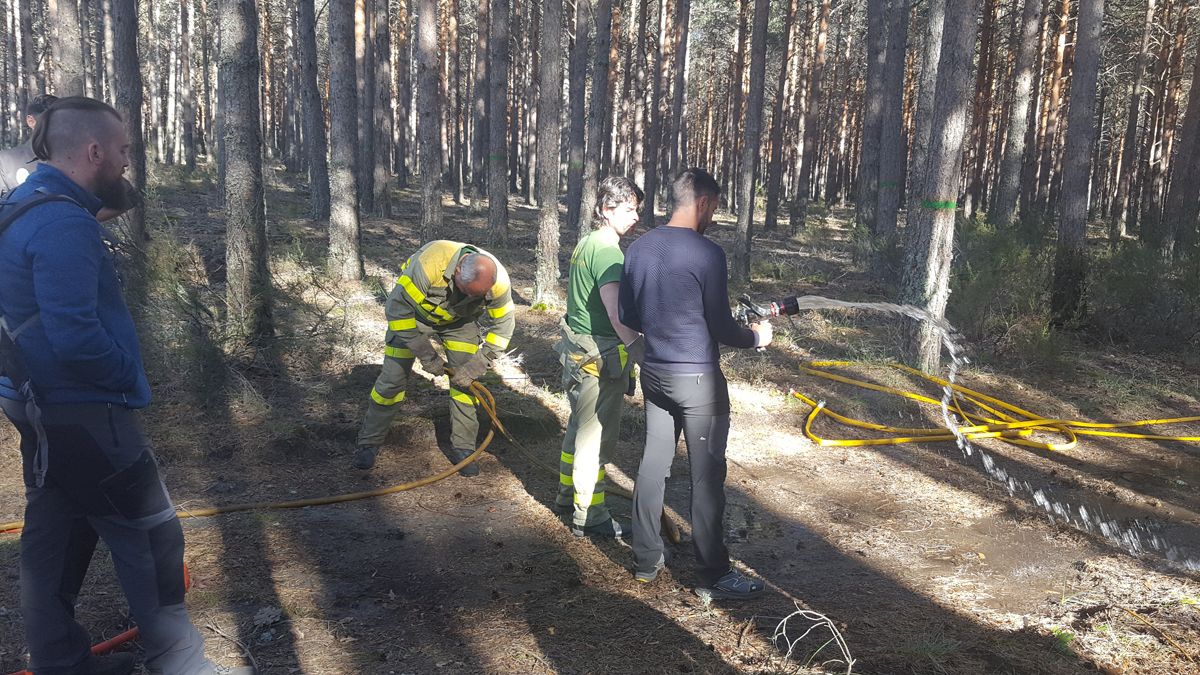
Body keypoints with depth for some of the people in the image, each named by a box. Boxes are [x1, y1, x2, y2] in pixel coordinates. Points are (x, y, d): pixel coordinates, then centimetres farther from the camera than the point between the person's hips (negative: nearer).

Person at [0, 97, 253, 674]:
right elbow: (76, 338, -29)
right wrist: (126, 376, -12)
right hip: (86, 416, -10)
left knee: (56, 536, 18)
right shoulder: (64, 222, -22)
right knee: (151, 538, 1)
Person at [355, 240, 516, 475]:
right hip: (414, 313, -2)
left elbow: (503, 324, -14)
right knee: (393, 378, -2)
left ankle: (462, 447, 9)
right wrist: (426, 355, -29)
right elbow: (398, 308, -31)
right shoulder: (428, 264, -42)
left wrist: (476, 366, -20)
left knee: (465, 381, -7)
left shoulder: (498, 280, -30)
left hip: (460, 320, 3)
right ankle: (369, 443, 15)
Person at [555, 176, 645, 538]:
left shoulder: (585, 243, 10)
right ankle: (589, 516, 11)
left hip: (579, 352, 10)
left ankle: (568, 491, 38)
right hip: (599, 359, -10)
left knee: (580, 425, 22)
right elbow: (618, 315, -31)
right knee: (596, 435, 1)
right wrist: (644, 356, -33)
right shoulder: (608, 252, -21)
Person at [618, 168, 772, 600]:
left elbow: (629, 317, 11)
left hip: (654, 373, 7)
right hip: (697, 380, -6)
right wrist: (755, 337, 6)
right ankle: (714, 576, 13)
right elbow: (720, 328, -13)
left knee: (653, 463, 14)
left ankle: (646, 559, 25)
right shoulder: (707, 254, -17)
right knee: (706, 476, 3)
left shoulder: (638, 248, 3)